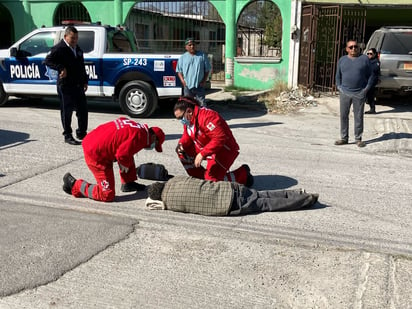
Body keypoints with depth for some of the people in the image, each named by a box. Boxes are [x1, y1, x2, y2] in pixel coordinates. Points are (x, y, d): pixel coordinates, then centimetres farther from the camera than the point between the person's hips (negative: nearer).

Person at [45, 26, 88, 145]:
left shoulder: (77, 48, 16)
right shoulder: (59, 48, -8)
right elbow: (48, 60, -17)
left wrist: (85, 81, 17)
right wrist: (61, 68, -26)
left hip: (78, 85, 7)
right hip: (66, 85, -7)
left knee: (83, 110, 10)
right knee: (67, 111, 1)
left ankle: (81, 133, 24)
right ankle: (68, 136, 11)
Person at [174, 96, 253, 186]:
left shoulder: (206, 116, -28)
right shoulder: (188, 119, 1)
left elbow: (220, 138, -34)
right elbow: (187, 135, 16)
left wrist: (202, 154, -34)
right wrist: (181, 144, -9)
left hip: (224, 150, -9)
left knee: (211, 181, -15)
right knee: (183, 151, -1)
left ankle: (243, 174, 5)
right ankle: (200, 177, 10)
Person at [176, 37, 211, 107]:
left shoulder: (202, 56, 4)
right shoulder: (182, 57, 7)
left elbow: (207, 70, 8)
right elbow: (179, 71, 8)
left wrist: (204, 81, -3)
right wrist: (183, 81, -7)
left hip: (199, 86, -1)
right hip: (188, 86, 1)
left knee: (202, 105, -2)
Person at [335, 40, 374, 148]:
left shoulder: (364, 59, 5)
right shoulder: (342, 60, 10)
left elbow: (370, 75, 8)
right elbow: (338, 76, 17)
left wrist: (367, 88, -2)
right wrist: (339, 88, 4)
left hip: (359, 94, -2)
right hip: (345, 93, 2)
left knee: (358, 117, 1)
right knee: (343, 116, 3)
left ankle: (358, 139, 9)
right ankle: (344, 138, 12)